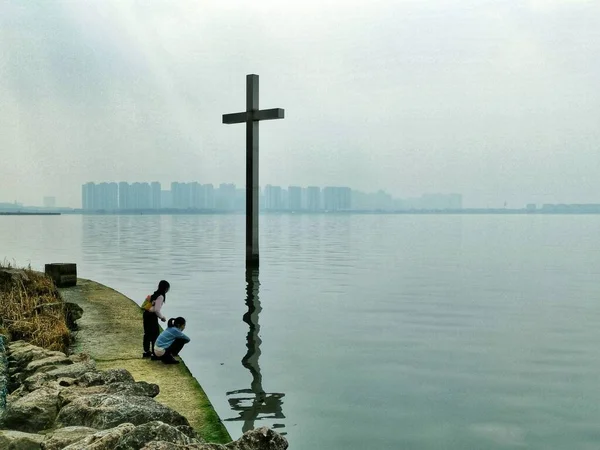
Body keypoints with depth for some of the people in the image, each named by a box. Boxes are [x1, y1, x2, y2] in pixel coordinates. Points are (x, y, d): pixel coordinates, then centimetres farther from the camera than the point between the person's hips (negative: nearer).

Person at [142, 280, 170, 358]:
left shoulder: (155, 294, 13)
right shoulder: (161, 297, -14)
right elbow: (157, 310, -20)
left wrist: (160, 316, 19)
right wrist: (162, 317, -5)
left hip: (147, 314, 9)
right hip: (152, 316, -9)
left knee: (147, 333, 14)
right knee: (155, 334, 0)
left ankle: (146, 352, 22)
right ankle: (154, 352, 3)